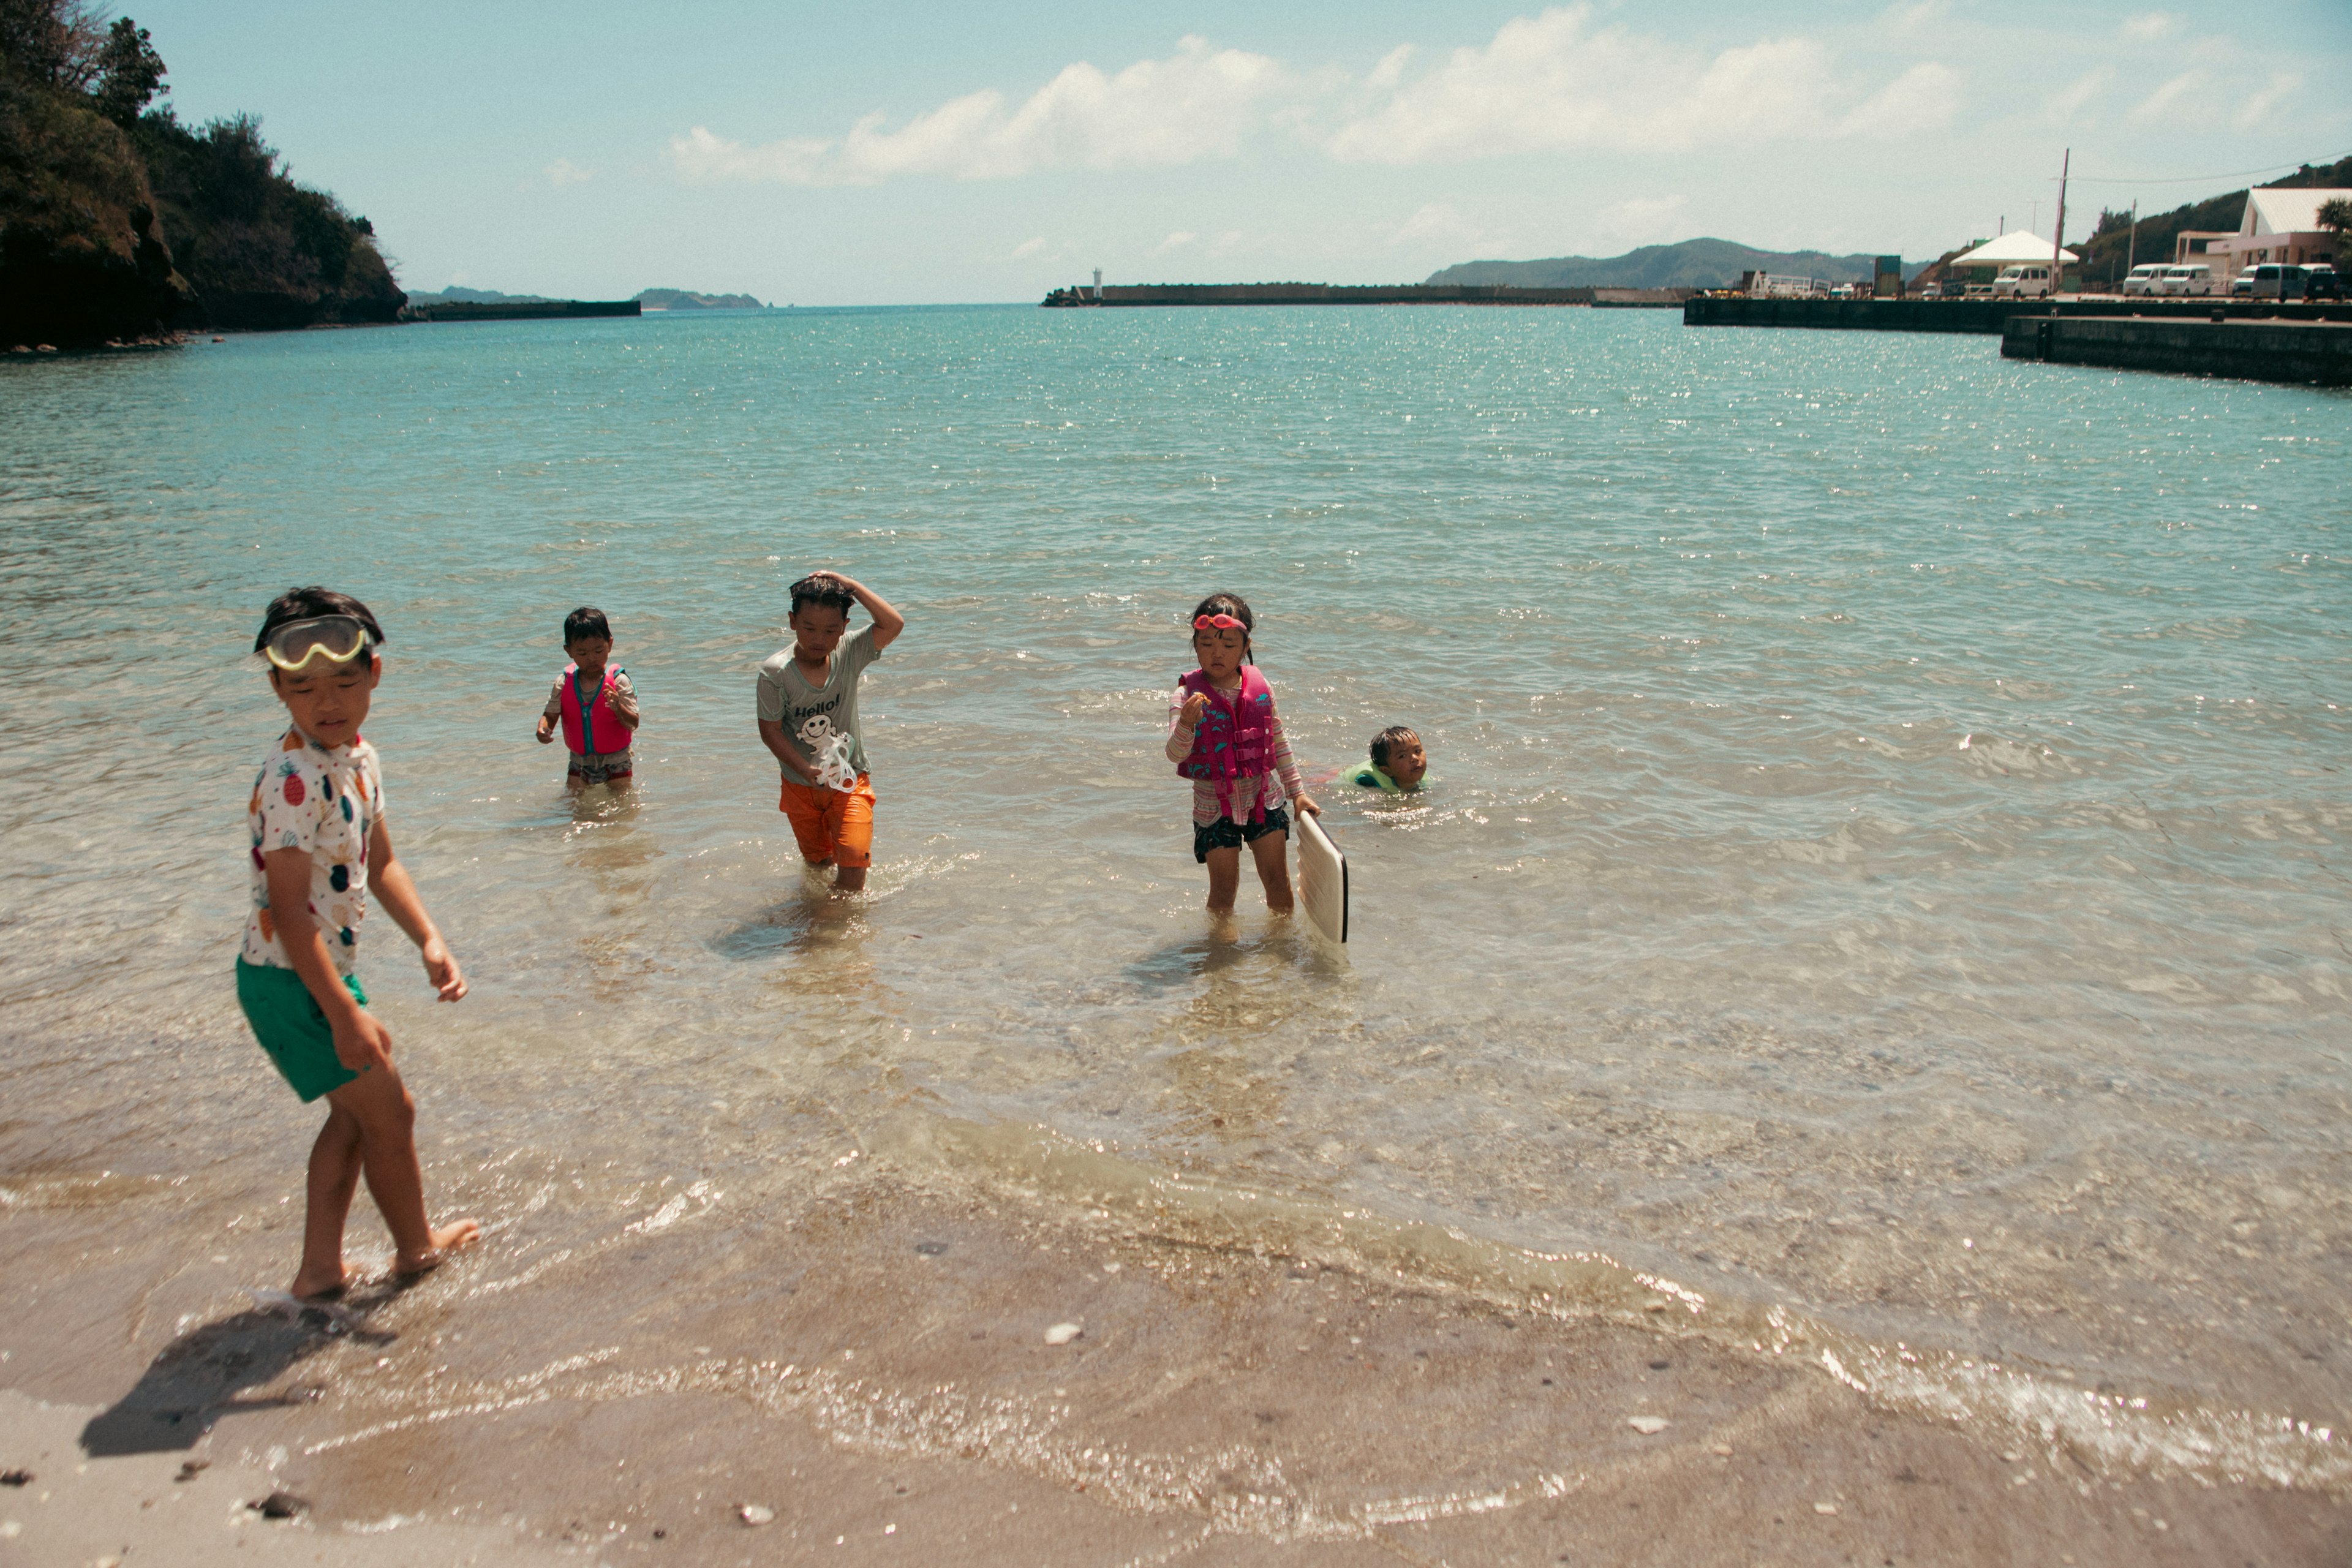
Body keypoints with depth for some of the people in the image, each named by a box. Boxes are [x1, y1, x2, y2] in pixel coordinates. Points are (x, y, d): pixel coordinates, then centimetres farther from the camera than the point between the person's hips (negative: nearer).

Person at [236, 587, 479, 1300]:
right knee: (389, 1109, 5)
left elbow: (381, 864, 13)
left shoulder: (359, 758, 3)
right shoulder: (293, 779, -27)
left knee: (355, 1112, 20)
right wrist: (346, 1015, -29)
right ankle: (417, 1246, 28)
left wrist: (429, 942, 2)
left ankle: (320, 1268, 29)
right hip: (291, 981, -9)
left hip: (325, 971, 9)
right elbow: (289, 908, -28)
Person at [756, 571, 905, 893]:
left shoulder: (849, 656, -11)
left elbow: (893, 624, -23)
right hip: (800, 785, 0)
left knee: (854, 859, -16)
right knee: (817, 861, 16)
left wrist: (849, 584, -23)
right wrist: (806, 770, -25)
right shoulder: (775, 672, -16)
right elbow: (770, 731, -12)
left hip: (849, 779, 0)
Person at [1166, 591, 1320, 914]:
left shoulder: (1260, 688, -2)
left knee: (1277, 879, 10)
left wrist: (1297, 793, 10)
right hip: (1214, 804, -3)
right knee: (1224, 889, 3)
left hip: (1263, 797, 3)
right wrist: (1187, 724, -43)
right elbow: (1175, 754, -23)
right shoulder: (1187, 696, -12)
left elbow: (1279, 744, 10)